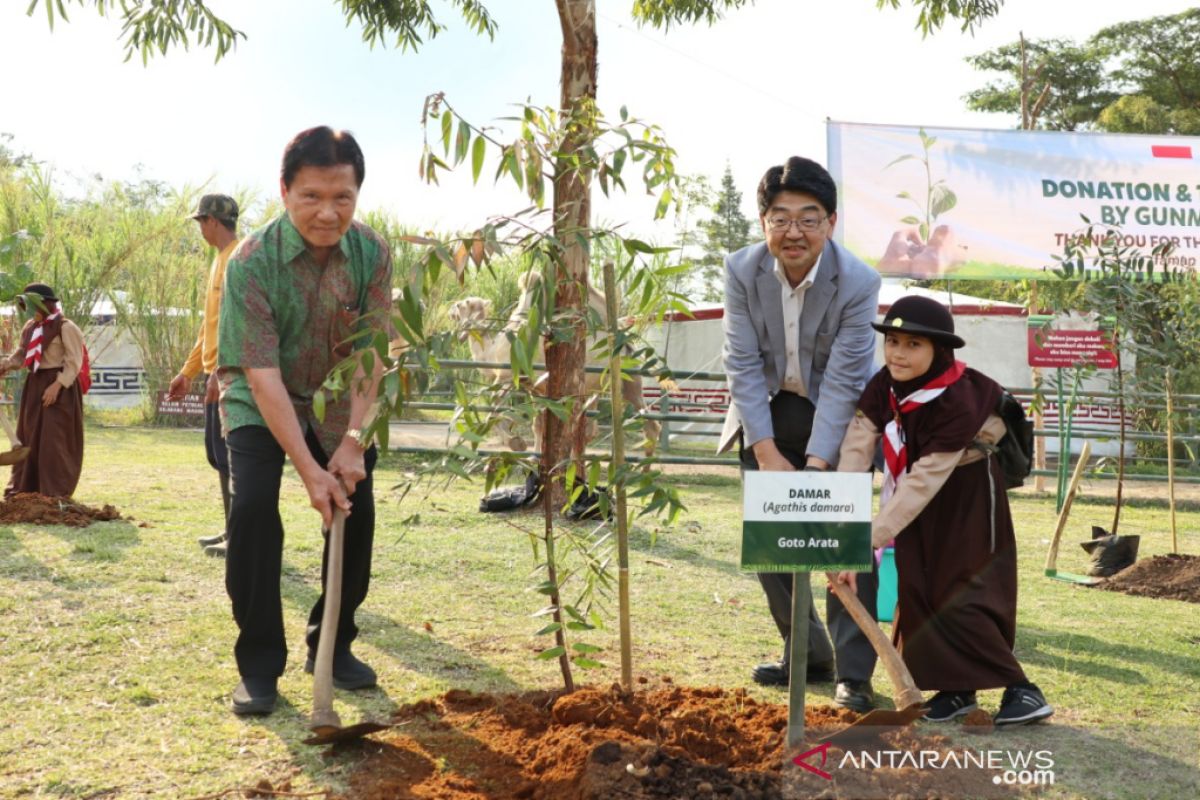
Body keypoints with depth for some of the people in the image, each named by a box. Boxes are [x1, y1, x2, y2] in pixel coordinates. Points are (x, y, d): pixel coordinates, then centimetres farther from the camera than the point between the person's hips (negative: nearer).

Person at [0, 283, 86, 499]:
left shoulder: (65, 327, -11)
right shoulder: (31, 327, 13)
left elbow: (73, 362, -15)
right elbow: (21, 354, 19)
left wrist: (57, 385, -23)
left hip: (59, 387, -8)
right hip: (34, 385, 8)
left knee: (54, 440, -7)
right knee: (29, 437, 11)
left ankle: (56, 492, -1)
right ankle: (24, 487, 20)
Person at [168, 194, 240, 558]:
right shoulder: (220, 260, 19)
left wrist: (219, 371, -25)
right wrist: (188, 371, 24)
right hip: (218, 375, 10)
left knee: (229, 454, -8)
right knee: (218, 452, 13)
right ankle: (234, 530, 19)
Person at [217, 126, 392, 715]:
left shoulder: (372, 254, -19)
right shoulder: (252, 261, -29)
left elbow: (370, 355, -17)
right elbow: (263, 373, -31)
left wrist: (352, 441, -28)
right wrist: (308, 470, -35)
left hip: (337, 402, 3)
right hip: (260, 404, -3)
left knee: (356, 511, -2)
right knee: (252, 509, -20)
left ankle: (333, 647, 17)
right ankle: (259, 665, -9)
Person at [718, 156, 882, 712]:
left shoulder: (859, 282, -24)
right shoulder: (741, 270, -17)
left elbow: (842, 380, -23)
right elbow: (743, 364, -16)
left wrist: (814, 466, -28)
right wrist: (768, 455, -22)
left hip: (837, 418, -3)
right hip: (768, 415, 3)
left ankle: (853, 675, -1)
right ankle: (808, 654, 23)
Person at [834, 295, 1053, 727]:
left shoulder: (959, 404, -34)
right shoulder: (883, 386, -17)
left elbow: (924, 482, -36)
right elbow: (857, 448, -22)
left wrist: (866, 541, -39)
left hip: (967, 500, -6)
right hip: (922, 502, 6)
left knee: (961, 596, -10)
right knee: (918, 592, 5)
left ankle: (1021, 690, 0)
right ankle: (956, 689, 16)